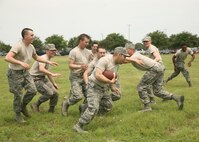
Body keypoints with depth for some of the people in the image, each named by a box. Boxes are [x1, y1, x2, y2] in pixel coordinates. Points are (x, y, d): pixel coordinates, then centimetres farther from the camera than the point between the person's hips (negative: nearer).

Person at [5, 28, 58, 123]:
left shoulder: (31, 47, 3)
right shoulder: (18, 46, -23)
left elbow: (36, 58, 21)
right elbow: (7, 58, -33)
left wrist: (48, 62, 13)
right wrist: (21, 63, -41)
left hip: (25, 72, 7)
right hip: (15, 73, -7)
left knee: (33, 90, -1)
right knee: (18, 95, 1)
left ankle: (23, 106, 24)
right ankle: (18, 115, 20)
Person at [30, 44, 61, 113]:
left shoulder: (48, 59, 14)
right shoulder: (43, 58, -17)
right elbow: (41, 69, -37)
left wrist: (53, 83, 26)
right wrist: (52, 74, -39)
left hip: (43, 78, 9)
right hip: (36, 79, -9)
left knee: (55, 93, 1)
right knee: (49, 93, -20)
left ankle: (51, 110, 18)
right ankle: (36, 105, 1)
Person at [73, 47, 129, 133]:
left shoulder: (116, 63, 4)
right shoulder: (105, 60, -25)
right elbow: (98, 75, -34)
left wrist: (112, 86, 14)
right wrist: (110, 82, -35)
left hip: (104, 88, 9)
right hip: (94, 86, -9)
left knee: (108, 106, 13)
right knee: (93, 108, -19)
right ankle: (78, 126, -9)